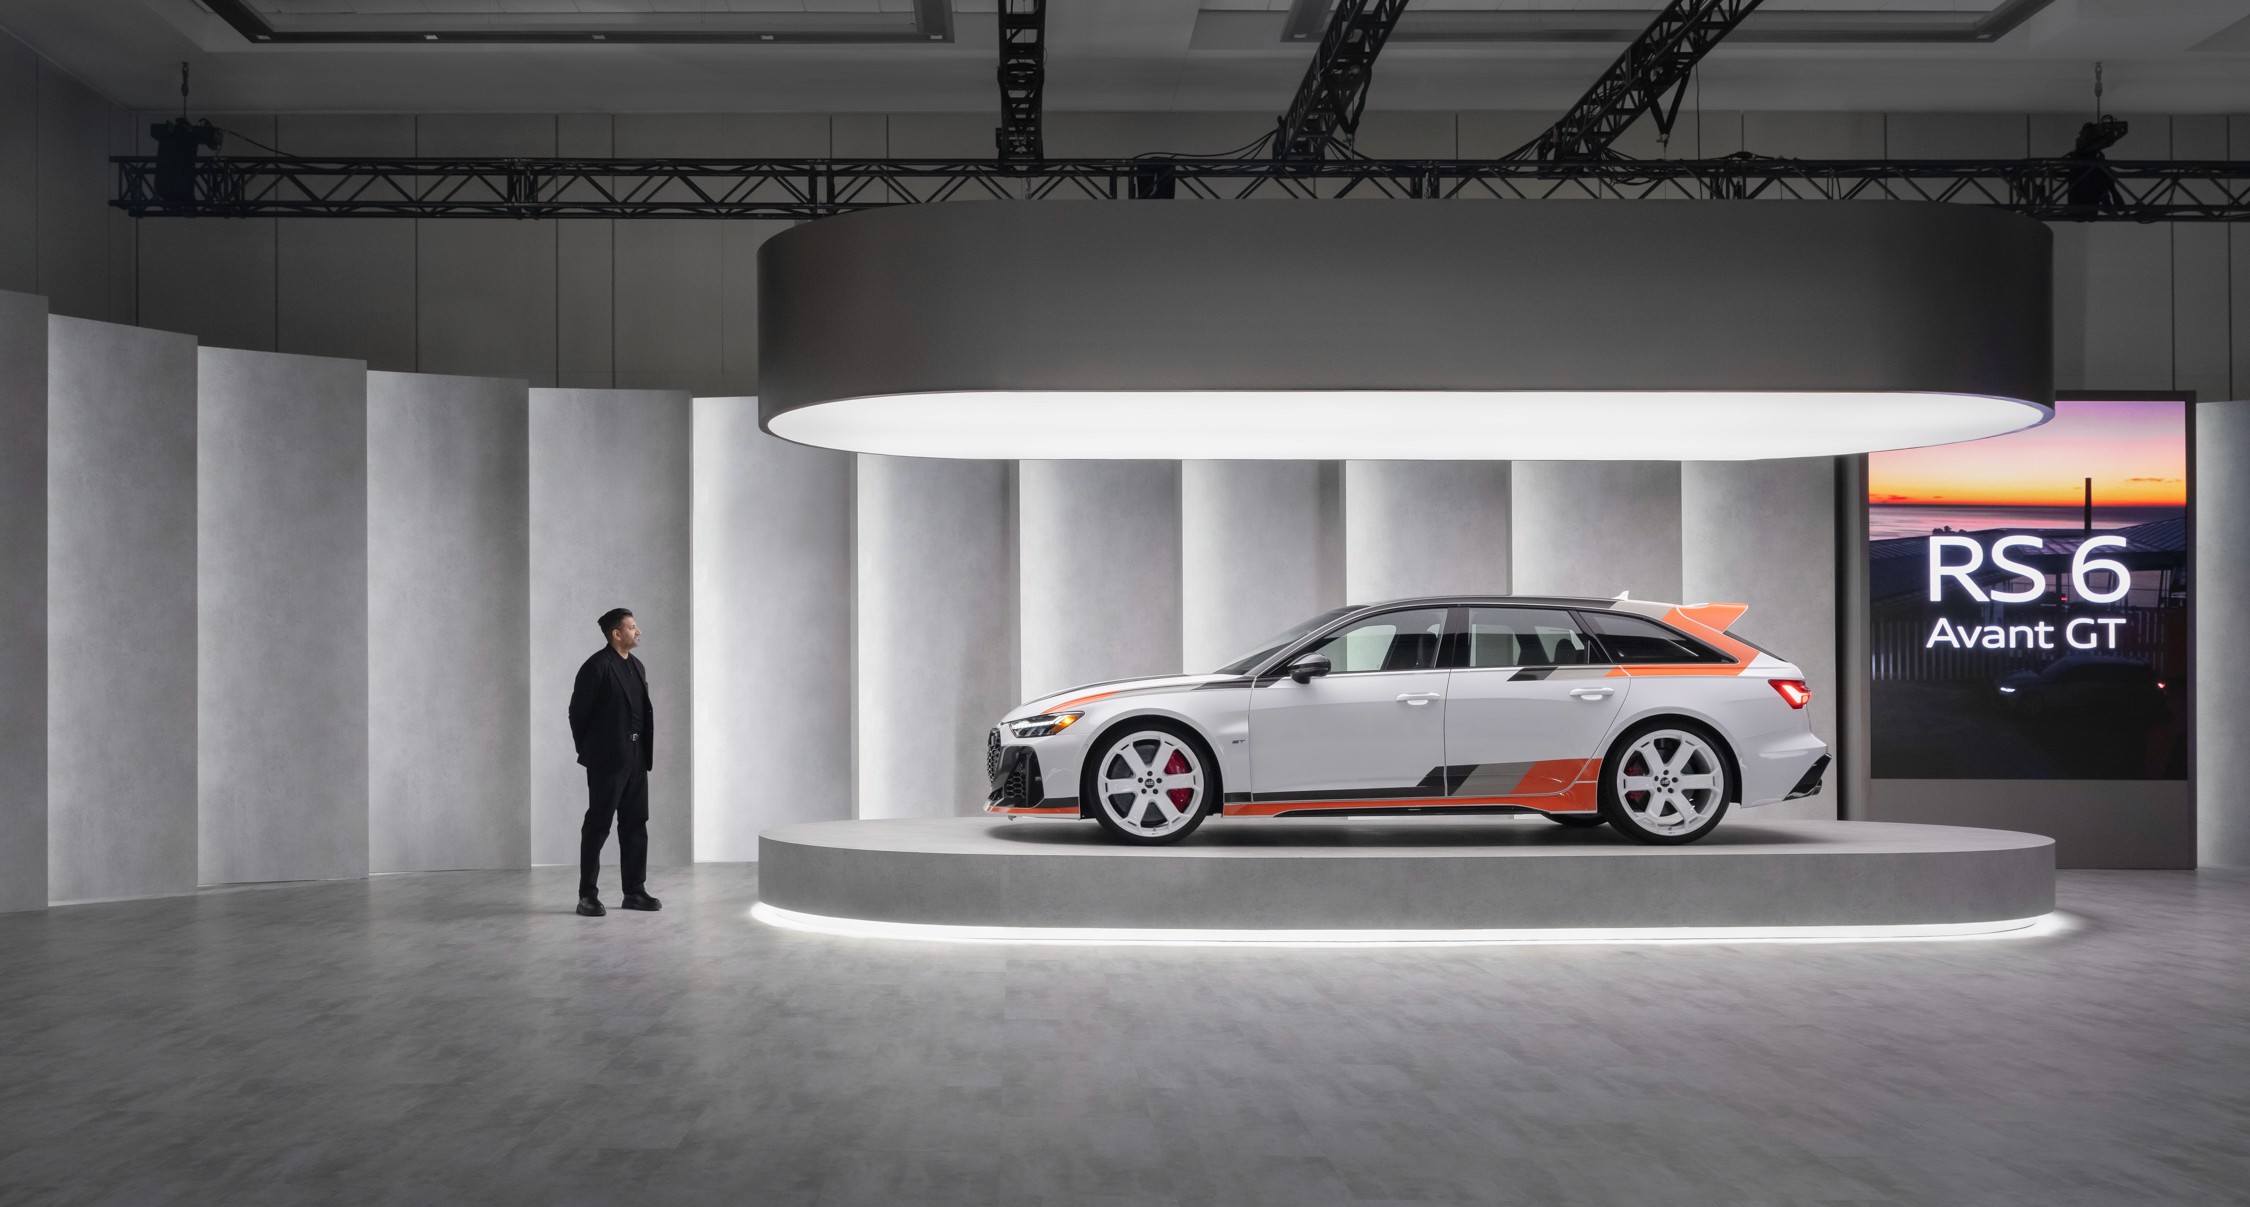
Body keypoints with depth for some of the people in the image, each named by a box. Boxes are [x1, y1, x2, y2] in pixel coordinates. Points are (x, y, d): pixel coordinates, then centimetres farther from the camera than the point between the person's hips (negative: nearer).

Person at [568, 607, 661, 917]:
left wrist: (644, 752, 14)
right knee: (598, 825, -2)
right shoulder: (596, 666, -12)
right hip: (608, 759, -7)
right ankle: (587, 896, 4)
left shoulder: (637, 666, 13)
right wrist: (588, 752, 0)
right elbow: (578, 711, -8)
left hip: (636, 757, 7)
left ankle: (634, 892, 13)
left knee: (635, 824, 7)